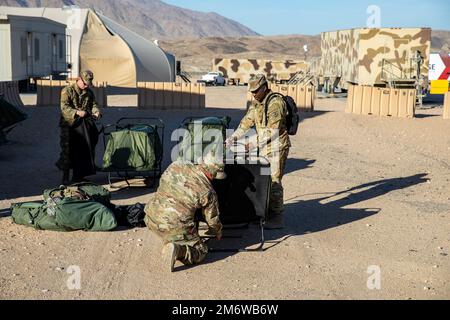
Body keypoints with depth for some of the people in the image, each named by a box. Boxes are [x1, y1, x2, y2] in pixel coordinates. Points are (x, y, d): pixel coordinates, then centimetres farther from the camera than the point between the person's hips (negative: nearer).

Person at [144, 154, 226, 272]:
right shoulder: (208, 192, -9)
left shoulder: (177, 165, 0)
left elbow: (162, 182, 20)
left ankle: (168, 241, 20)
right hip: (175, 227, -6)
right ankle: (178, 250, -16)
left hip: (151, 219, 6)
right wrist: (218, 232, 27)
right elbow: (212, 219, 5)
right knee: (201, 251, 10)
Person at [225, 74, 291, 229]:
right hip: (264, 147, 9)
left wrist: (254, 143, -24)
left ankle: (277, 218, 1)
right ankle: (268, 213, 22)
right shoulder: (256, 104, 9)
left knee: (274, 181, -6)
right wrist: (233, 138, -1)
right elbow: (246, 122, 11)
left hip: (277, 147, -9)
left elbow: (273, 130, -24)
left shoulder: (276, 103, -19)